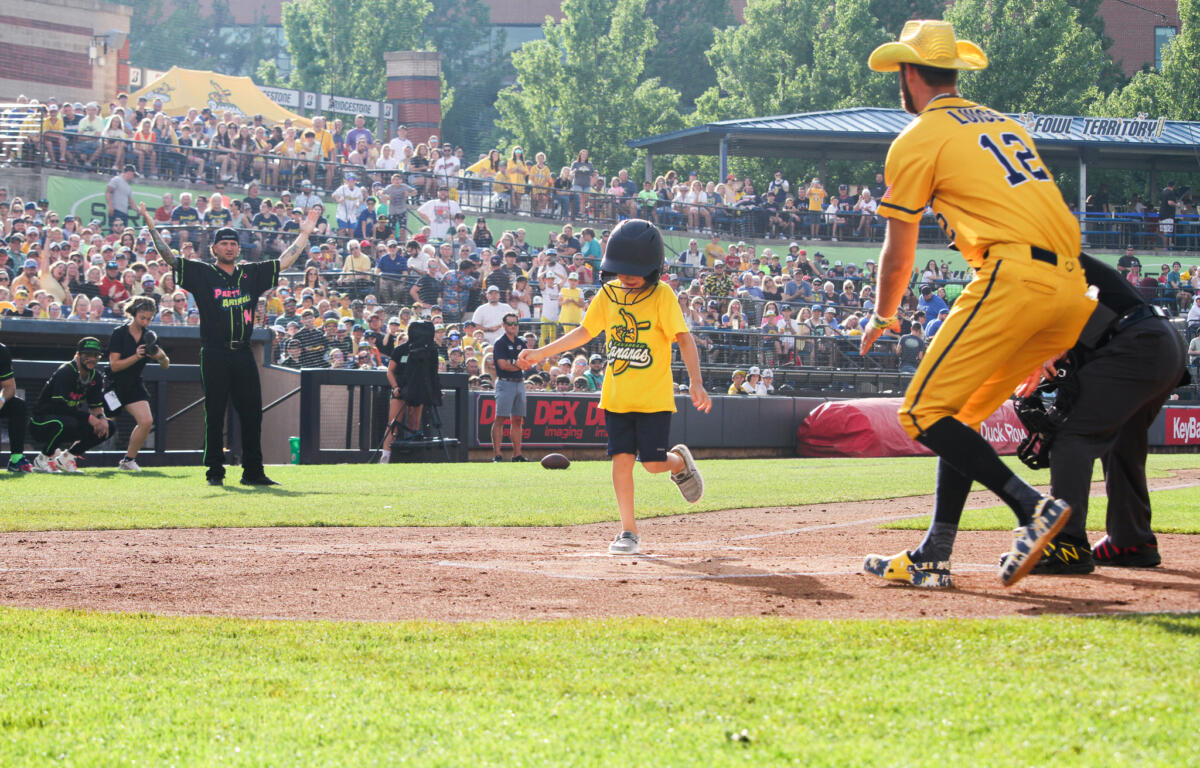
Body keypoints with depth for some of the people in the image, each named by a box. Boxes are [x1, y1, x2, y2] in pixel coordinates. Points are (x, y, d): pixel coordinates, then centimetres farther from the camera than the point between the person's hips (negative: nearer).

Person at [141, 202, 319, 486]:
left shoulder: (252, 273, 14)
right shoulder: (202, 274, 4)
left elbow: (284, 262, 21)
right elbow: (169, 257, -2)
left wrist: (305, 233, 20)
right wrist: (151, 227, -10)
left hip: (243, 354, 4)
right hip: (214, 355, -4)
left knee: (252, 412, 4)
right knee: (214, 414, 0)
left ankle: (253, 472, 10)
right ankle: (215, 472, 4)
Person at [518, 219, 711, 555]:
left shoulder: (662, 296, -12)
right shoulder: (608, 294, 2)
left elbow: (684, 339, -16)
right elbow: (585, 332, 11)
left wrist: (696, 382, -28)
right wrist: (541, 353, 5)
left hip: (654, 397, -4)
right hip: (616, 397, 4)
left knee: (653, 462, -6)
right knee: (622, 458, -2)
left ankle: (680, 461, 30)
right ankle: (629, 531, 5)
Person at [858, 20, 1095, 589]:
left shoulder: (917, 141, 5)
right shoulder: (1004, 125, 27)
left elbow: (898, 256, 10)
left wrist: (882, 318, 30)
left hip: (1013, 277, -8)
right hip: (1073, 287, 8)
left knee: (924, 414, -5)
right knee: (959, 414, 16)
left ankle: (1033, 507, -20)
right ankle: (933, 558, 12)